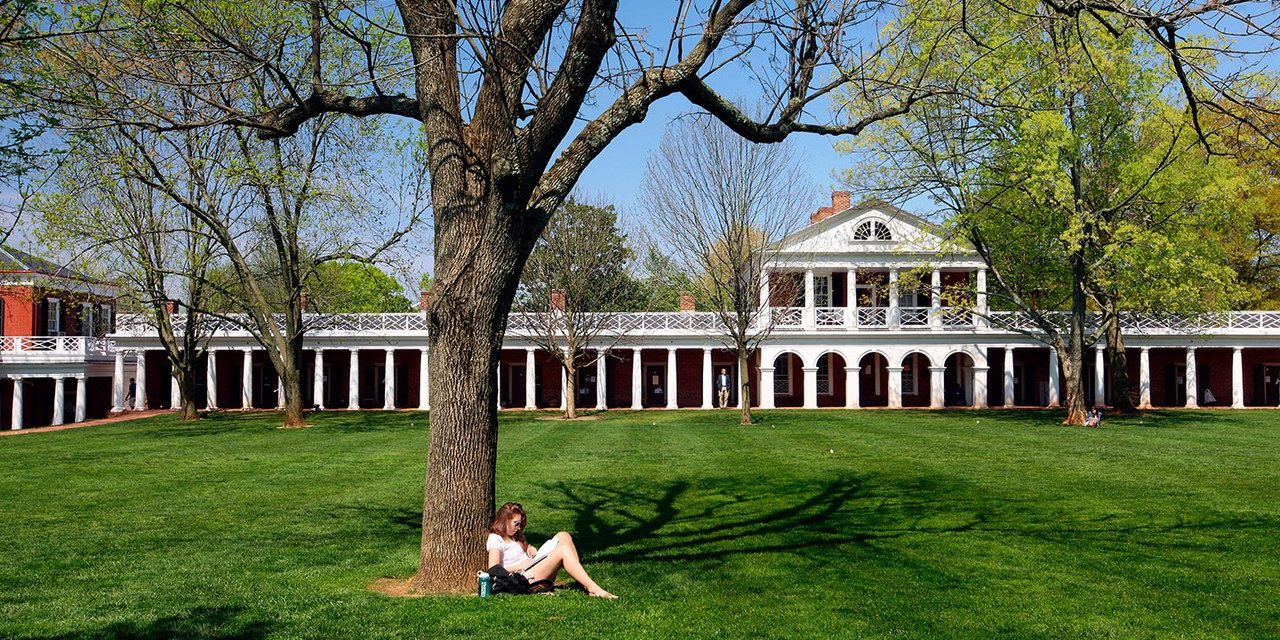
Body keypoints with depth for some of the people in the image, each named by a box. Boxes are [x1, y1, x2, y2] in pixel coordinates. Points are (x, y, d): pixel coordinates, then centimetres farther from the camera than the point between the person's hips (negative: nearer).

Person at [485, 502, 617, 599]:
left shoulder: (514, 537, 26)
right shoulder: (495, 540, -4)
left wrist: (530, 549, 5)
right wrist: (520, 566, -13)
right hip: (523, 577, -10)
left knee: (563, 536, -7)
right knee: (563, 550, -26)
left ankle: (583, 580, -19)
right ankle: (594, 589, -34)